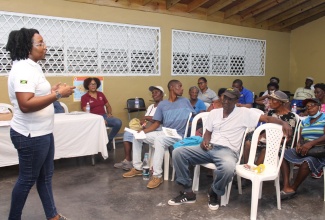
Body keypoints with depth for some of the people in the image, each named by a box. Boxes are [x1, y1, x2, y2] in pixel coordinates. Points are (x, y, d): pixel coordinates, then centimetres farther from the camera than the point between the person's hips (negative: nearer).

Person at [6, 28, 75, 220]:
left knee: (45, 175, 18)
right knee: (28, 179, 6)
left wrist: (52, 90, 8)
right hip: (31, 135, -10)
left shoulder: (32, 67, 11)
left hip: (42, 133, 10)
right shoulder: (23, 69, -21)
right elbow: (25, 104, -30)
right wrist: (57, 95, -27)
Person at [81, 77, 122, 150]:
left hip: (104, 116, 5)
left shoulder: (101, 94, 17)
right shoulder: (84, 97, 3)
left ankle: (109, 139, -2)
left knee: (118, 122, -24)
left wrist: (110, 113, 1)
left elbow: (108, 106, 23)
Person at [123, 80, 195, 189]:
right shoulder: (162, 104, 8)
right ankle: (137, 168, 11)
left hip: (177, 135, -5)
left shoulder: (185, 101, 5)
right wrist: (143, 131, -8)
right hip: (163, 133, 5)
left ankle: (157, 176, -30)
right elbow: (157, 123, 6)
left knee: (159, 139, -36)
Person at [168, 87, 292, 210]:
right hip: (210, 148, 5)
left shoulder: (244, 113, 1)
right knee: (178, 153, -14)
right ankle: (188, 192, -3)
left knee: (228, 168, -42)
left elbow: (267, 118, -5)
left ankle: (214, 193, -6)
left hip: (227, 150, -5)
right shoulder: (214, 112, 15)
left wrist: (283, 123, -23)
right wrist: (205, 141, -3)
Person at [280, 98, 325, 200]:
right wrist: (299, 144, -12)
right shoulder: (305, 121, 17)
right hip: (305, 149, 7)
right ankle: (286, 186, -21)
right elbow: (301, 138, 11)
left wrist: (310, 143, -30)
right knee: (284, 154, -9)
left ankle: (293, 188, -15)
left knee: (307, 161, -36)